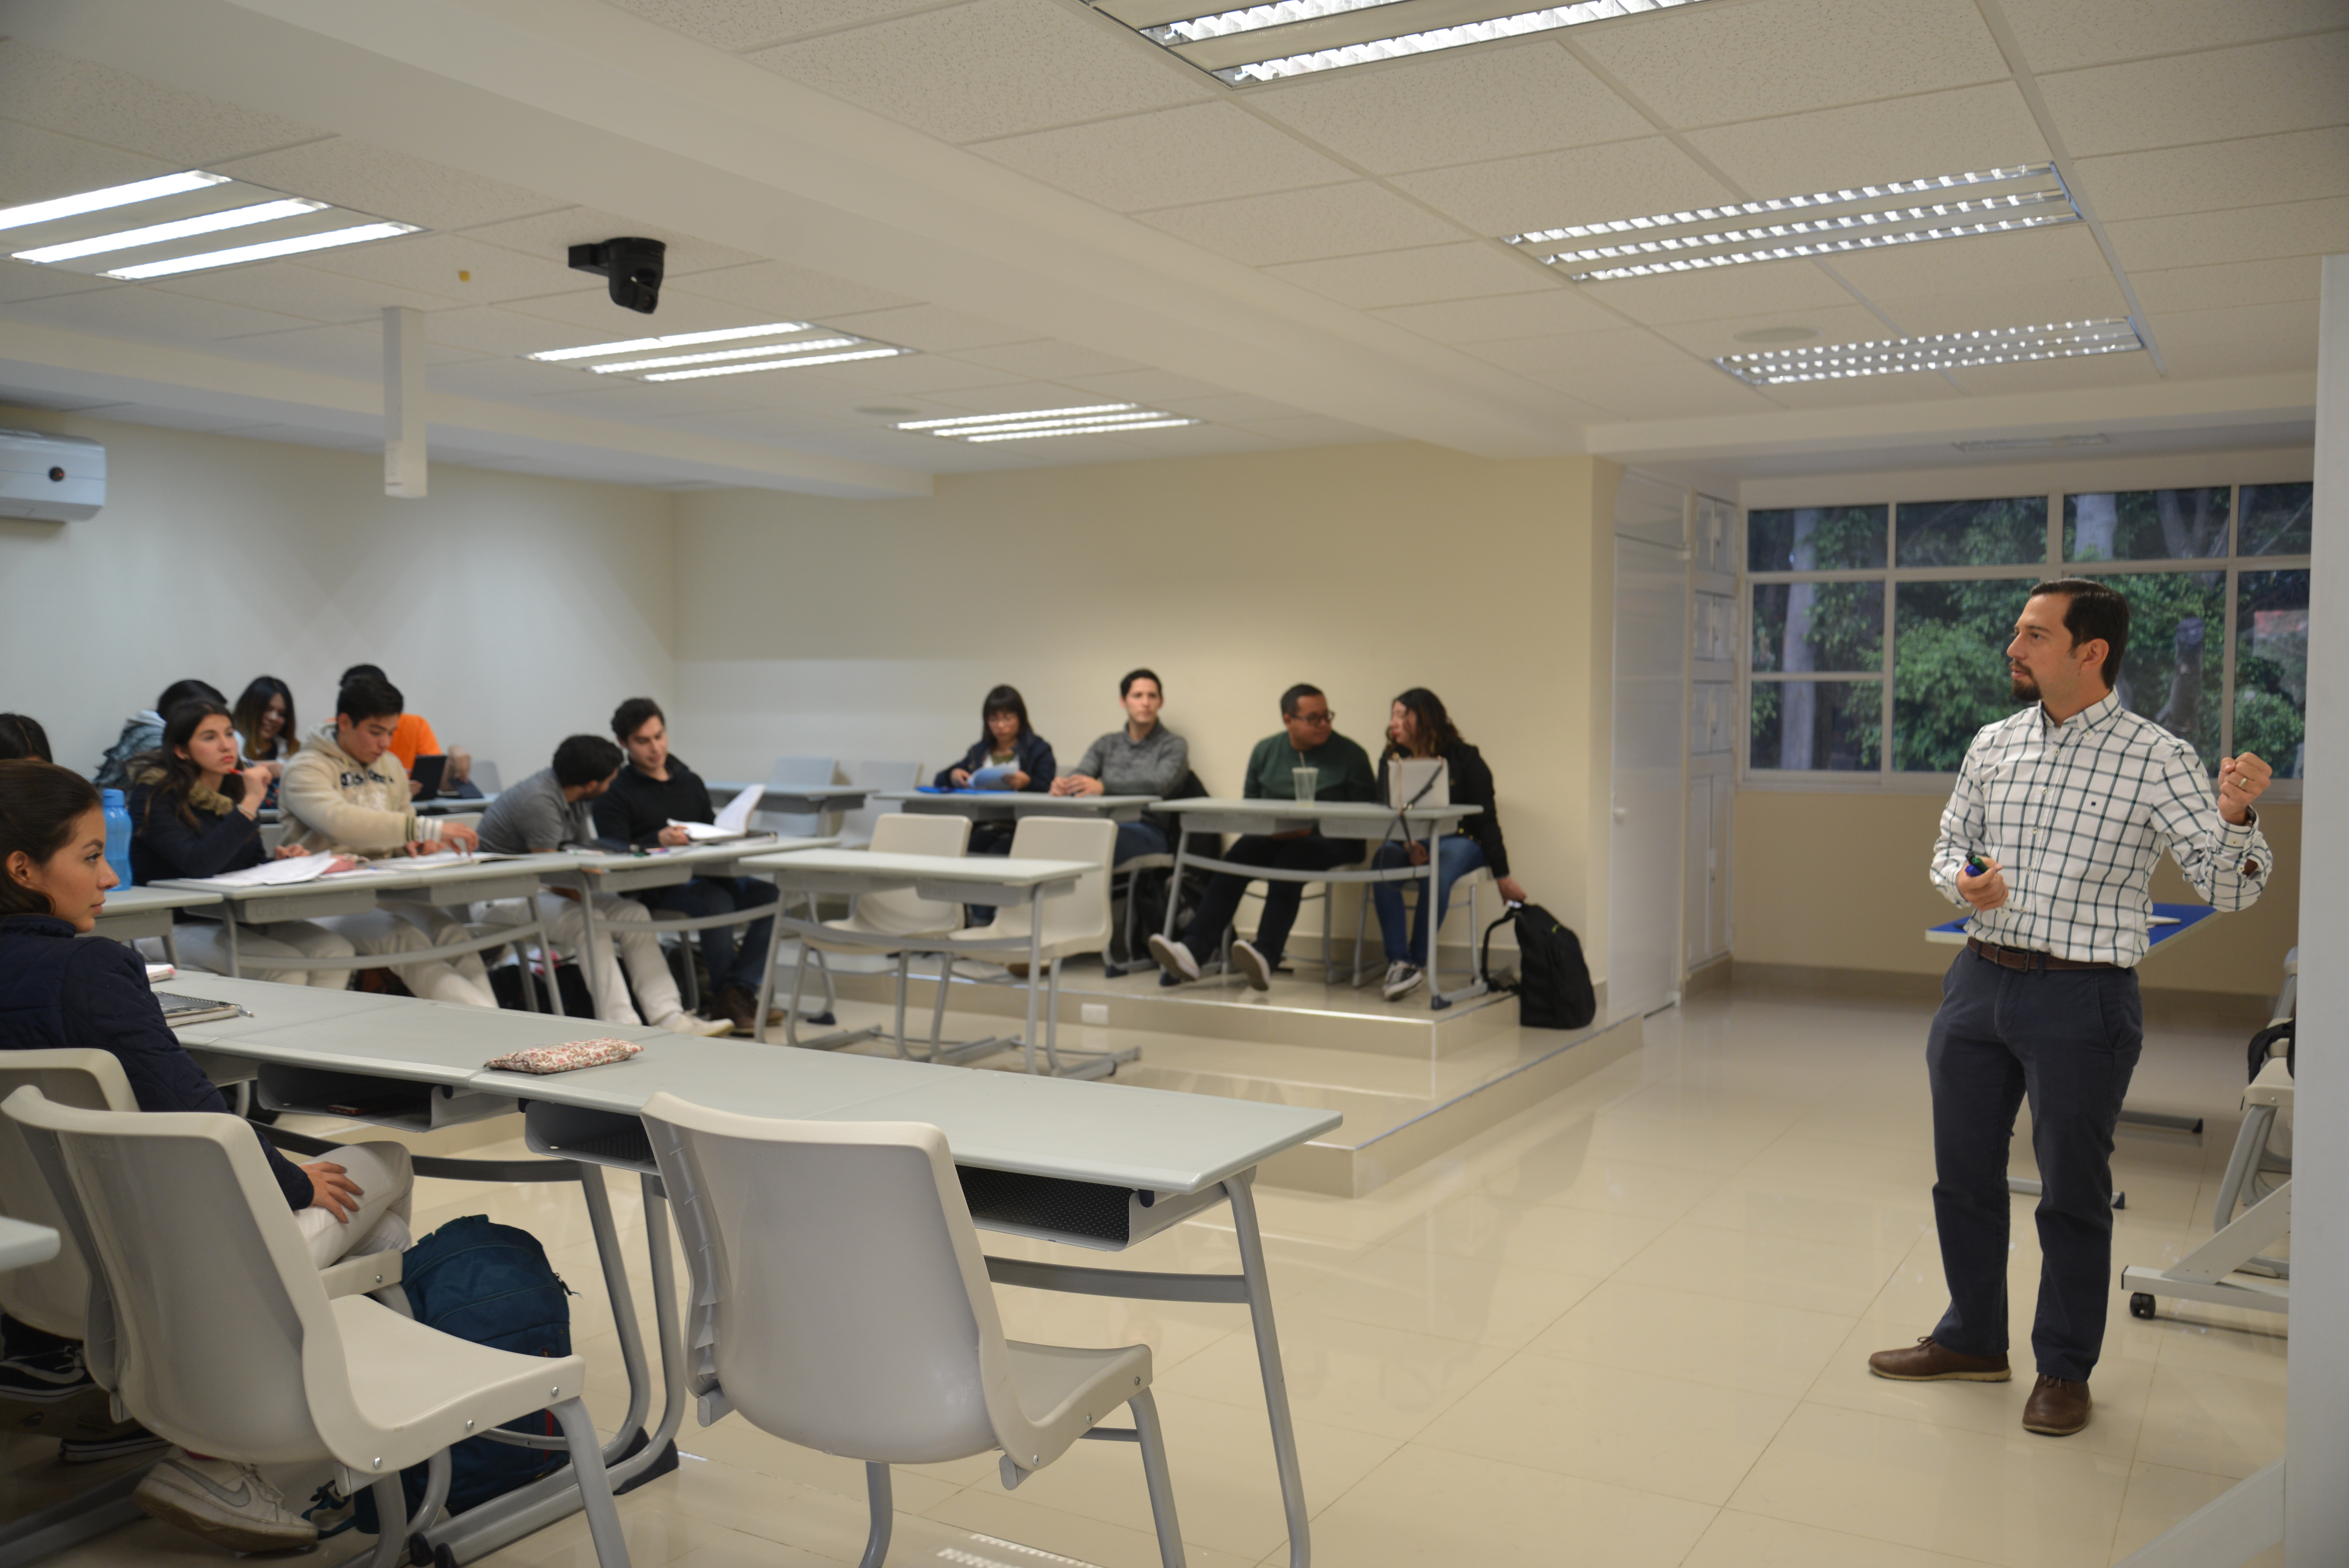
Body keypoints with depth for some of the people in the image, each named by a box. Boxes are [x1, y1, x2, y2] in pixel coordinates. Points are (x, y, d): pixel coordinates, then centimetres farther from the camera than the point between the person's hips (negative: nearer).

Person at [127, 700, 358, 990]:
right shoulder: (154, 796, -10)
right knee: (287, 964, -29)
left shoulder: (237, 789, 12)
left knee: (338, 950, -16)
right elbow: (198, 865, -25)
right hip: (179, 927, -7)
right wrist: (249, 804, -24)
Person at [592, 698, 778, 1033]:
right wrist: (657, 840, -28)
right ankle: (727, 998, -18)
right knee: (717, 902, -35)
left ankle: (737, 991, -22)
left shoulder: (690, 781, 22)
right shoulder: (614, 793, 3)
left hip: (705, 873, 6)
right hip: (655, 885, -6)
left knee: (772, 894, -21)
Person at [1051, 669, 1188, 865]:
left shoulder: (1175, 746, 7)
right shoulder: (1106, 745, 24)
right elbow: (1081, 774, 7)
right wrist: (1063, 784, -21)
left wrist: (1104, 786, -29)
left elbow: (1160, 784, -13)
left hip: (1149, 829, -4)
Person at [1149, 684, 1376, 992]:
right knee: (1235, 858, -27)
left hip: (1330, 842, -4)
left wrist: (1313, 827, -16)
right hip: (1273, 837, 4)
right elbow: (1250, 804, 17)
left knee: (1288, 859, -36)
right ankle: (1193, 950, -41)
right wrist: (1267, 826, -6)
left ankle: (1266, 957, -50)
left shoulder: (1350, 755, 2)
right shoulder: (1266, 751, 14)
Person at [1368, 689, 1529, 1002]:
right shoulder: (1391, 759, 10)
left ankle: (1415, 962, -28)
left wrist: (1502, 876, -4)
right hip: (1406, 839, 3)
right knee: (1383, 860, -32)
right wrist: (1408, 843, -22)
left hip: (1458, 839, -3)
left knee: (1437, 872, -38)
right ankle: (1399, 962, -37)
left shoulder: (1464, 758, -2)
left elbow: (1486, 818, -2)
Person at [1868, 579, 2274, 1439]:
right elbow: (1949, 846, 16)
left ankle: (2064, 1370, 26)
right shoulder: (1993, 745, 6)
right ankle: (1974, 1339, 34)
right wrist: (1963, 883, -7)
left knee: (2073, 1193, 7)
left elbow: (2231, 889, -11)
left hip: (2082, 999, -5)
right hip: (1979, 981, 5)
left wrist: (2235, 817, -32)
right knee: (1963, 1174, 15)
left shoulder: (2156, 759, -9)